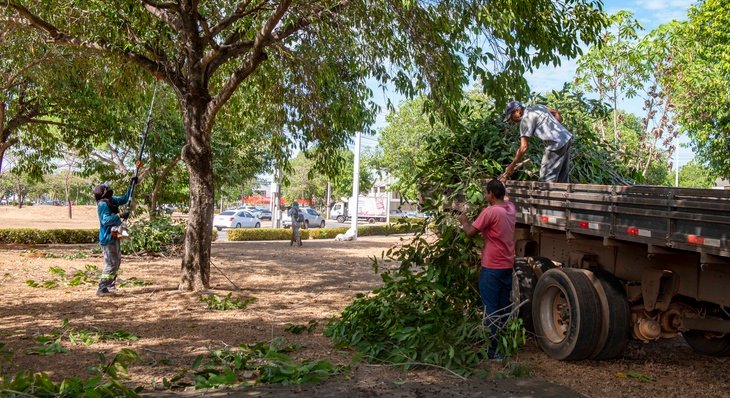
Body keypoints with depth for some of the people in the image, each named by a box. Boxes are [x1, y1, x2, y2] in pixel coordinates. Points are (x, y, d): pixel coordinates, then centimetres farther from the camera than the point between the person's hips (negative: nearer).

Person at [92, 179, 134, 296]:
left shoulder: (112, 200, 9)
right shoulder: (102, 204, -17)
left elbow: (124, 199, 23)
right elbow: (105, 220, -26)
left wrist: (131, 185, 19)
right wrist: (120, 216, -29)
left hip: (114, 237, 10)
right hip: (108, 238, -10)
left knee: (117, 261, 22)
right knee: (111, 263, -12)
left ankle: (110, 284, 33)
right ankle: (102, 289, -9)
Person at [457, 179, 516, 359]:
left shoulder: (490, 211, -18)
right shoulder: (510, 208, 6)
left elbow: (470, 232, -14)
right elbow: (504, 196, 30)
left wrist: (463, 220, 3)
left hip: (492, 268, -8)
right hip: (507, 266, 8)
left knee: (490, 309, -3)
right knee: (504, 308, 14)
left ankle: (491, 350, -2)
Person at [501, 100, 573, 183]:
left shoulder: (526, 119, -11)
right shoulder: (537, 107, 13)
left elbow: (524, 147, -15)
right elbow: (556, 113, 26)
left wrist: (512, 166, -10)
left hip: (556, 144, -9)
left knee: (546, 179, -2)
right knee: (562, 179, 14)